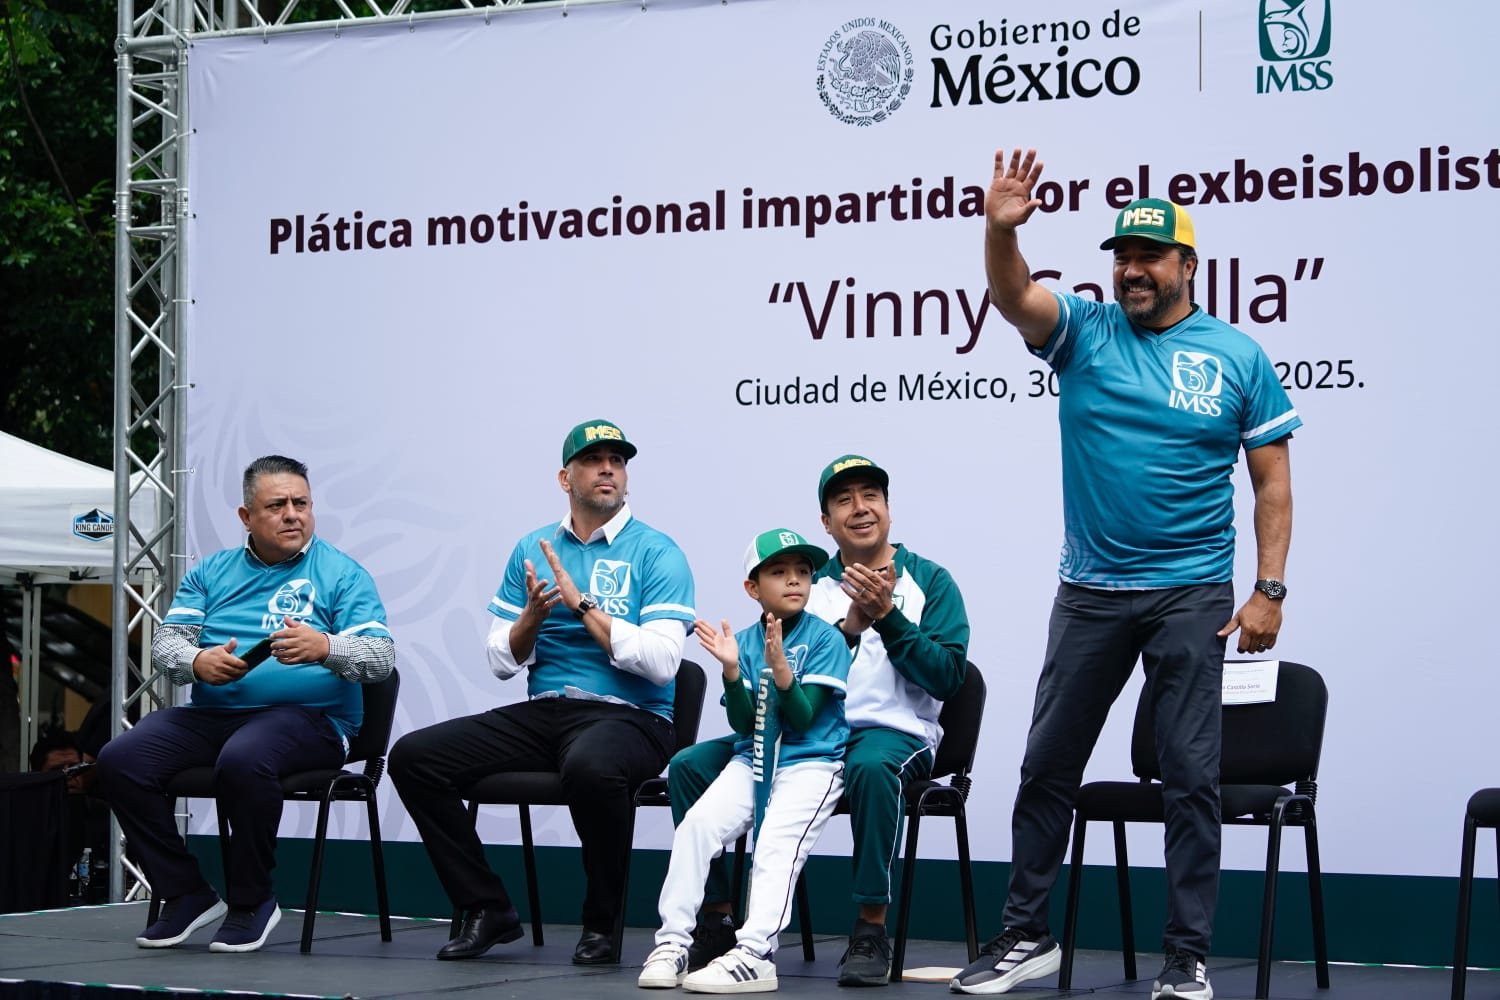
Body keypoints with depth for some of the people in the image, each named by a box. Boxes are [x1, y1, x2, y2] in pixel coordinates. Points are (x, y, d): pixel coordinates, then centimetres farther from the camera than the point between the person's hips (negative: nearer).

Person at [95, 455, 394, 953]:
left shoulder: (341, 574, 6)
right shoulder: (211, 573, 18)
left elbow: (380, 655, -4)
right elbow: (165, 643, 10)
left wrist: (322, 646, -25)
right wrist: (199, 661, -13)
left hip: (307, 717, -5)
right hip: (209, 714, 5)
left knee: (243, 759, -37)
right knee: (118, 759, -18)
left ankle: (251, 902, -16)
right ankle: (186, 893, -5)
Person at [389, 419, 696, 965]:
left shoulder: (657, 553, -1)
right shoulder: (533, 549, 14)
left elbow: (661, 662, -14)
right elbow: (502, 661, 12)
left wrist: (583, 603, -14)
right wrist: (533, 614, -8)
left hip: (630, 717, -5)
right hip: (542, 713, 5)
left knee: (590, 765, -41)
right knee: (413, 756, -12)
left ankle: (601, 924, -16)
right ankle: (487, 909, 0)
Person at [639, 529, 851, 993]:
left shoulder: (825, 639, -5)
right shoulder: (744, 641, 5)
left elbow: (803, 718, -11)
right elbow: (743, 724, 0)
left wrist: (779, 665, -26)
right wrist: (731, 668, -16)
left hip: (811, 761, -4)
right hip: (753, 759, 4)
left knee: (776, 840, -26)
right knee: (697, 823, -17)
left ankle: (754, 955, -34)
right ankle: (672, 942, -12)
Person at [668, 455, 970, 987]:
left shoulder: (929, 580, 5)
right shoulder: (808, 585, 14)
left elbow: (947, 677, -6)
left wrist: (888, 617, -16)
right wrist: (848, 627, -14)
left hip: (893, 732, -4)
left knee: (871, 765, -42)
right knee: (690, 765, -13)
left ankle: (871, 931, -32)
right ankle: (715, 920, -7)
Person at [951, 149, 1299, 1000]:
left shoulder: (1237, 356, 0)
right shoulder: (1084, 332, 3)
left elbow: (1273, 481, 1)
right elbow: (1014, 298, -17)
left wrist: (1269, 589, -6)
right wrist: (1001, 230, -37)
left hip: (1192, 595, -2)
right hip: (1090, 591, 2)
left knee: (1192, 779, 0)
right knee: (1048, 768, 8)